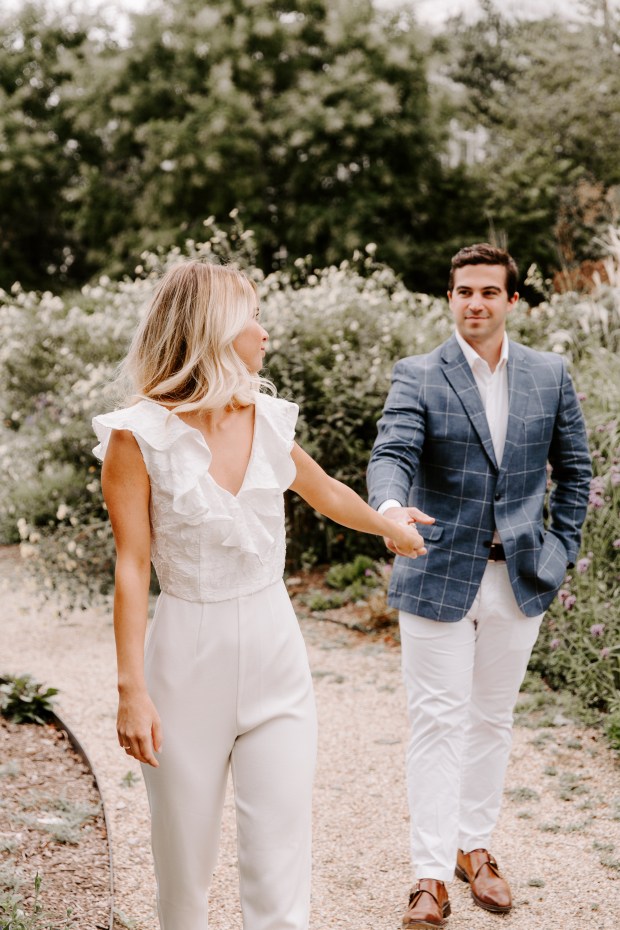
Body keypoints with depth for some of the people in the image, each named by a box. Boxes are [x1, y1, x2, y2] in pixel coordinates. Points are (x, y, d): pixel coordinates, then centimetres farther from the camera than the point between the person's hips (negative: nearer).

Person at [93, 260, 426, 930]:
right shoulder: (137, 436, -9)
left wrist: (392, 529, 39)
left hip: (275, 647, 3)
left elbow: (324, 491, 23)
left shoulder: (268, 419, 3)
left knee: (280, 856, 1)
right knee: (184, 853, 10)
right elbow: (132, 568, -9)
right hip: (188, 653, -3)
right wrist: (132, 689, -11)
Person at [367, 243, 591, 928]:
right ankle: (431, 874, 10)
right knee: (437, 723, 1)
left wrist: (561, 548, 6)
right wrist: (390, 507, -41)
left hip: (519, 580, 3)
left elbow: (573, 468, 12)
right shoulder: (418, 377, -5)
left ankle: (475, 847, 32)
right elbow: (391, 453, -20)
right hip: (438, 578, -3)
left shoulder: (550, 374, 4)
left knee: (493, 719, 15)